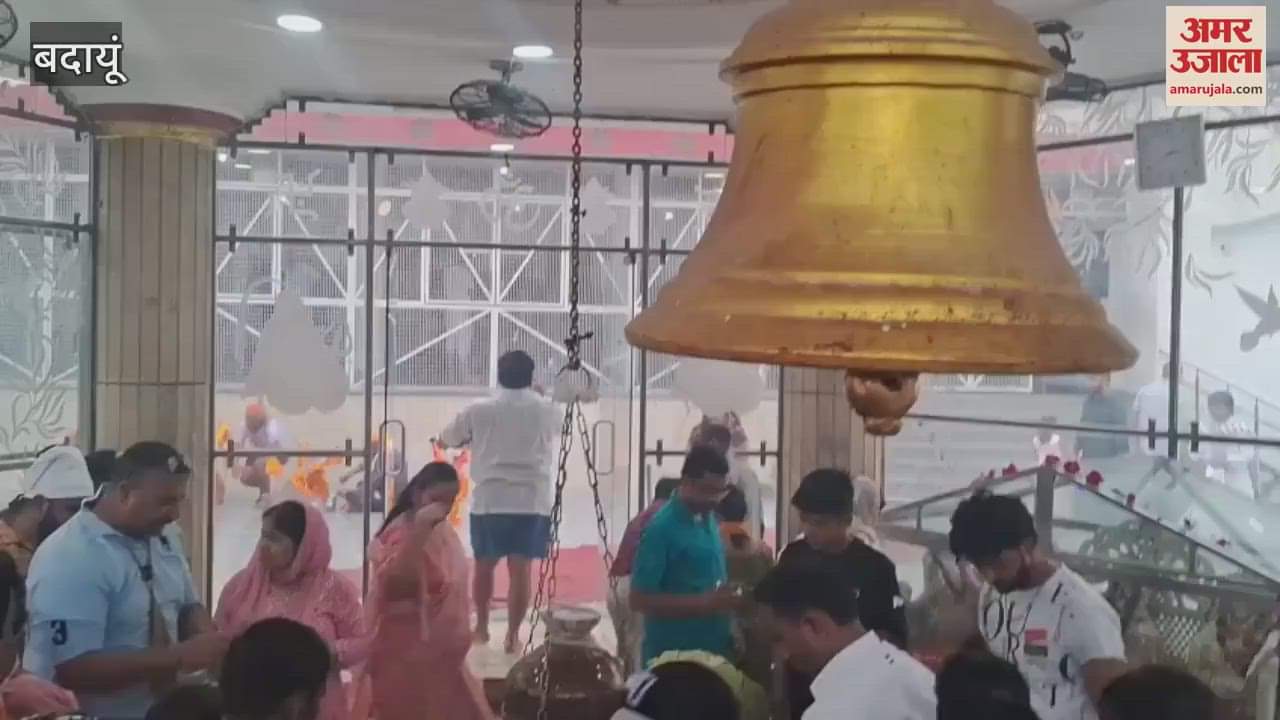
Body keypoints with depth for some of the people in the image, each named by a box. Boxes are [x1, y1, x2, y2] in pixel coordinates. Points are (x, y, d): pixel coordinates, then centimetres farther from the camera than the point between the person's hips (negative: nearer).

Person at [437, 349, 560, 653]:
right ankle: (513, 635, 3)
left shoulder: (479, 411, 2)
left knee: (484, 564, 17)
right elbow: (559, 429, 28)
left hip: (489, 500, 1)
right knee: (521, 569, 2)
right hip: (533, 501, -1)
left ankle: (482, 627, 30)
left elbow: (445, 441, 15)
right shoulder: (548, 410, 4)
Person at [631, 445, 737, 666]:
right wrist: (705, 603, -23)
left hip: (714, 650, 7)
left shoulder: (708, 519, 7)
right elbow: (640, 600, -19)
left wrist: (725, 599, 2)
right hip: (673, 656, -7)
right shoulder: (662, 528, -16)